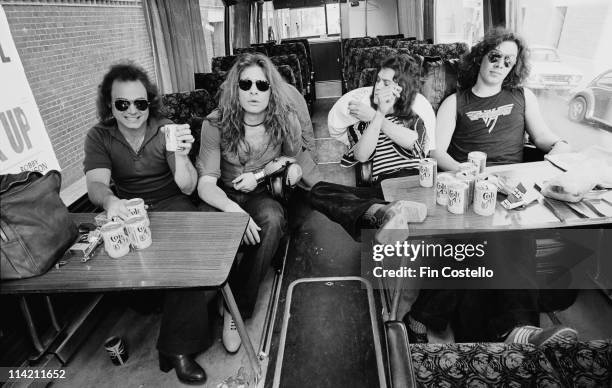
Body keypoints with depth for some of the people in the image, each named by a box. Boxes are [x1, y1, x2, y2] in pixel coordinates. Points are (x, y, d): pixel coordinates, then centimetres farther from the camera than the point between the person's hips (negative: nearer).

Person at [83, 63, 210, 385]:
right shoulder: (99, 137, -1)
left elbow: (187, 188, -13)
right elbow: (96, 184, -16)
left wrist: (180, 155, -34)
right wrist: (109, 200, -41)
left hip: (172, 207, -2)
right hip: (128, 211, 3)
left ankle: (178, 347, -20)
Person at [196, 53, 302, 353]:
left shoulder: (286, 121, -8)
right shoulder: (216, 124, -12)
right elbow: (206, 182, -16)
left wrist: (260, 175, -10)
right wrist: (234, 210, -37)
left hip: (264, 194, 1)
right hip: (224, 197, 0)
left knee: (272, 220, -34)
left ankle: (236, 307, -16)